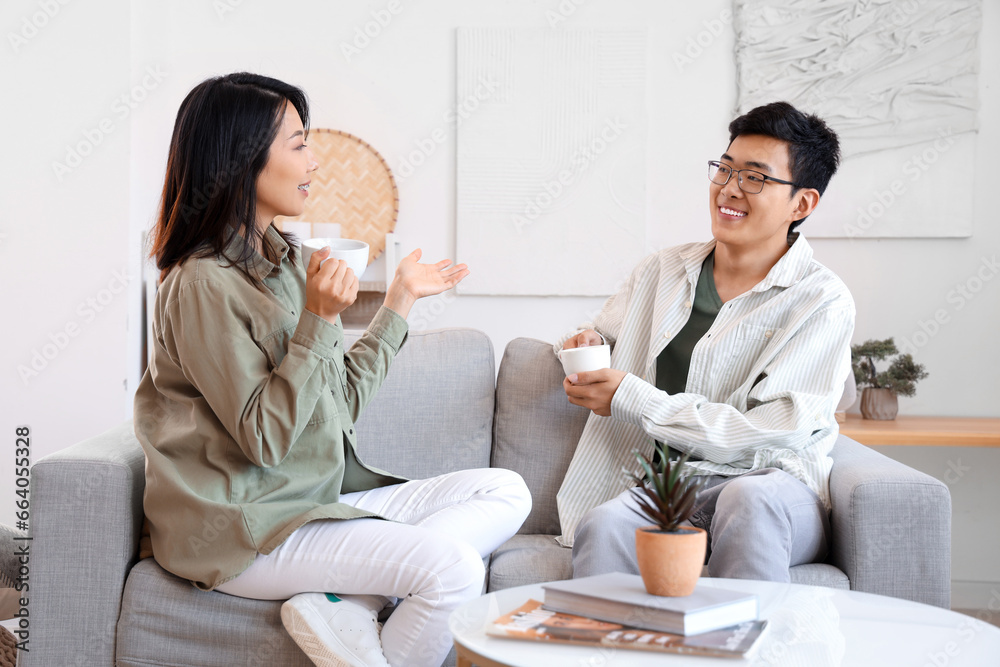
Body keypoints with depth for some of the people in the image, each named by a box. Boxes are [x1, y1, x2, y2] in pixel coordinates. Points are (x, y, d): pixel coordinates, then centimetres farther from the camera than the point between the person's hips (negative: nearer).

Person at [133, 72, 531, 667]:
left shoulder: (285, 259, 13)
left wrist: (402, 298, 21)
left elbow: (342, 400, 14)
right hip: (242, 531, -9)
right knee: (452, 567, -27)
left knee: (506, 492, -1)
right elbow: (266, 438, -19)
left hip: (322, 499, 10)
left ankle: (344, 601, -15)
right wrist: (320, 320, -22)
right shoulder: (202, 285, -15)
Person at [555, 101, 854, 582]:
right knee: (603, 527, -33)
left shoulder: (823, 303, -1)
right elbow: (600, 333, 34)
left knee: (749, 499, -39)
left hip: (773, 485, -2)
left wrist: (632, 398, -12)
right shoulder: (662, 271, 15)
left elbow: (774, 434, -11)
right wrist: (586, 341, 6)